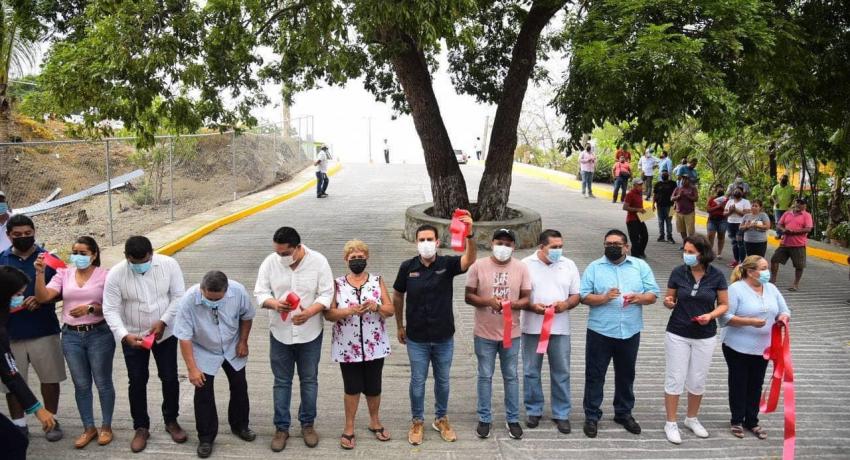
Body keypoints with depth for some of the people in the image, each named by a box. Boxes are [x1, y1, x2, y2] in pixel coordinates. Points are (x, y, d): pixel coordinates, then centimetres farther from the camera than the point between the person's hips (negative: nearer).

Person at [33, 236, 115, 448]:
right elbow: (43, 297, -8)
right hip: (71, 336, 3)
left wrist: (91, 308, -21)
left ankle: (106, 426, 23)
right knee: (81, 384, 13)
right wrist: (40, 273, -18)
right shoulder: (64, 274, 4)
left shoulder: (105, 275, -6)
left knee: (103, 382, 7)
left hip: (99, 334, -3)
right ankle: (89, 428, 27)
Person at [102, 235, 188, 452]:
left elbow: (179, 296, -11)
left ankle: (171, 421, 29)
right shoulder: (115, 274, -18)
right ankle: (141, 428, 25)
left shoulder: (169, 264, -17)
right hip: (133, 337, 0)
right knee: (137, 382, 8)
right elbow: (110, 310, -16)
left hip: (165, 333, 1)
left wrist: (163, 322, -20)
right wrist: (124, 335, -30)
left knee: (170, 378, 8)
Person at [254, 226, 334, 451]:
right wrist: (275, 303, -27)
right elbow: (260, 292, -6)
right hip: (280, 333, 1)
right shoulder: (270, 262, -9)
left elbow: (326, 294, -12)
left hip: (310, 333, -1)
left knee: (309, 380, 13)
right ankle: (281, 427, 25)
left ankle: (308, 424, 30)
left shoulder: (318, 261, -13)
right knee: (282, 382, 11)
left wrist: (309, 312, -29)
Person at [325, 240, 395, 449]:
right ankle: (349, 428, 24)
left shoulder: (377, 280, 0)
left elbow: (391, 309, -1)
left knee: (373, 387, 12)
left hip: (374, 346, 1)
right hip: (348, 347, -1)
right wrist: (350, 310, -23)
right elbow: (328, 314, -8)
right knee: (352, 388, 7)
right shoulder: (338, 284, -3)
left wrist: (376, 307, -22)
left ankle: (375, 422, 34)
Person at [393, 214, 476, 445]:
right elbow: (397, 297, 6)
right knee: (417, 382, 11)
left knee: (443, 381, 16)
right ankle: (417, 422, 31)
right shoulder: (407, 267, -8)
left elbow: (470, 259, -31)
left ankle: (441, 419, 36)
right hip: (417, 339, 0)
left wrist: (470, 235, -49)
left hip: (444, 337, 1)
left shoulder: (447, 264, -10)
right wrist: (400, 326, 9)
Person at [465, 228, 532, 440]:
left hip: (511, 333, 1)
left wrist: (512, 304, -20)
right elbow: (469, 296, -4)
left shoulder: (521, 268, -2)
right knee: (485, 377, 10)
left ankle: (512, 419, 25)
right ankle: (484, 419, 23)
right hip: (484, 333, -1)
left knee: (511, 377, 12)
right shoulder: (478, 266, -6)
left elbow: (527, 299, 0)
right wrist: (488, 301, -21)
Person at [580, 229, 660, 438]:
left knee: (626, 374, 16)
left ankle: (624, 413, 33)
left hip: (630, 332, 2)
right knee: (595, 375, 4)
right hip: (600, 331, -2)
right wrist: (604, 297, -24)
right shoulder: (594, 267, -1)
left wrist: (638, 298, -19)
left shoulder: (640, 266, 4)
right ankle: (592, 416, 15)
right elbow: (584, 296, -7)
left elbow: (653, 294, 2)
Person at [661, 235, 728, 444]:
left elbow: (724, 305, 0)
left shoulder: (716, 276, -7)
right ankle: (671, 423, 15)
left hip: (705, 337, 1)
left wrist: (711, 315, -18)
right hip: (677, 334, -1)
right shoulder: (678, 272, -7)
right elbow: (670, 300, 3)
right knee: (675, 379, 2)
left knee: (698, 380, 12)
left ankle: (692, 419, 33)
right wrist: (668, 302, -20)